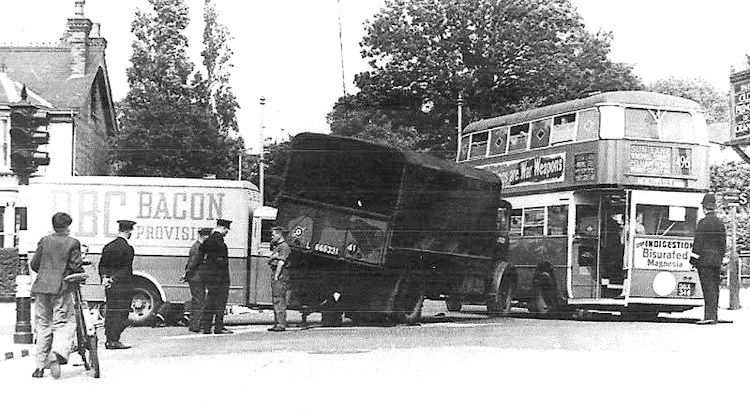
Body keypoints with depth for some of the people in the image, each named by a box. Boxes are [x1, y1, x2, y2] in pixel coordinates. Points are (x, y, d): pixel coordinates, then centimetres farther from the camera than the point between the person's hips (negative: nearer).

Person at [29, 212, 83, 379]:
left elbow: (34, 264, 9)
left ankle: (40, 366, 10)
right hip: (60, 287, -4)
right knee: (64, 323, 1)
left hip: (41, 287, 4)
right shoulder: (73, 243, -2)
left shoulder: (44, 241, 8)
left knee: (43, 325, 10)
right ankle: (57, 353, -26)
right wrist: (82, 273, 15)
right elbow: (75, 267, -6)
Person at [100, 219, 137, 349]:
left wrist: (105, 278, 3)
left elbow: (102, 265, 10)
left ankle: (109, 340, 16)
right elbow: (126, 270, -14)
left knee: (110, 312, 12)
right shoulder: (127, 249, -13)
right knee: (120, 313, -2)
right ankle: (114, 341, -2)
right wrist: (113, 279, -7)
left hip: (110, 286, 7)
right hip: (123, 286, -7)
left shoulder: (108, 246, 9)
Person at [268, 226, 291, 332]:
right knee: (275, 300, 11)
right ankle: (276, 324, 14)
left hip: (281, 275, -10)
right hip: (274, 274, 10)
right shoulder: (276, 246, 22)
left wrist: (276, 276, -19)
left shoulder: (284, 247, -10)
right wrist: (273, 257, 3)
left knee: (279, 301, -12)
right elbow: (270, 261, 23)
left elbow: (281, 263, -16)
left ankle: (281, 325, -13)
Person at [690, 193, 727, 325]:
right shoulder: (720, 223, 10)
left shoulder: (703, 222, -10)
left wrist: (693, 260, -6)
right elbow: (723, 243, 14)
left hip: (704, 259, -6)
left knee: (708, 288, -7)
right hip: (717, 260, 6)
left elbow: (698, 243, -11)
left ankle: (709, 316, -12)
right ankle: (714, 316, 15)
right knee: (715, 288, 11)